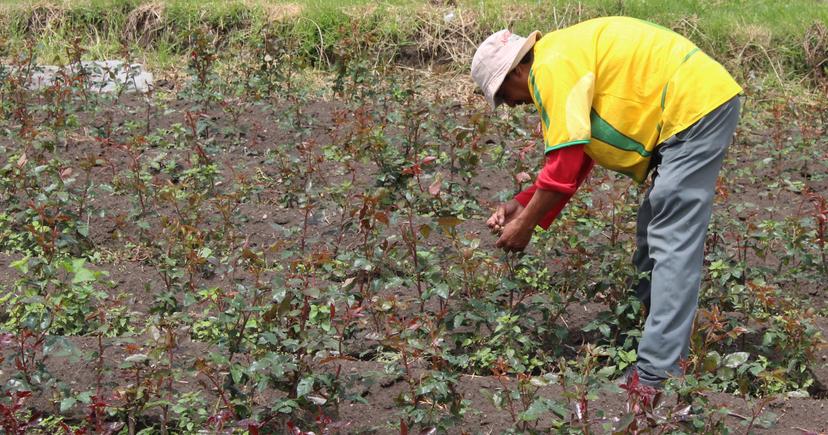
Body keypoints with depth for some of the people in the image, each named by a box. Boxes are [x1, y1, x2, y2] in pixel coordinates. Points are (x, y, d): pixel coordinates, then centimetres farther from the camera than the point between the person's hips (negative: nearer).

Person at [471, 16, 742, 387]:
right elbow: (576, 158, 19)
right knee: (654, 233, 16)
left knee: (672, 243, -12)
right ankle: (647, 328, 23)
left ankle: (654, 377, -13)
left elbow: (566, 162, -18)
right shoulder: (568, 62, 18)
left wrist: (526, 224, -7)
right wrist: (523, 205, 13)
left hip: (696, 106, -11)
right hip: (699, 104, 11)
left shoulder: (552, 67, -14)